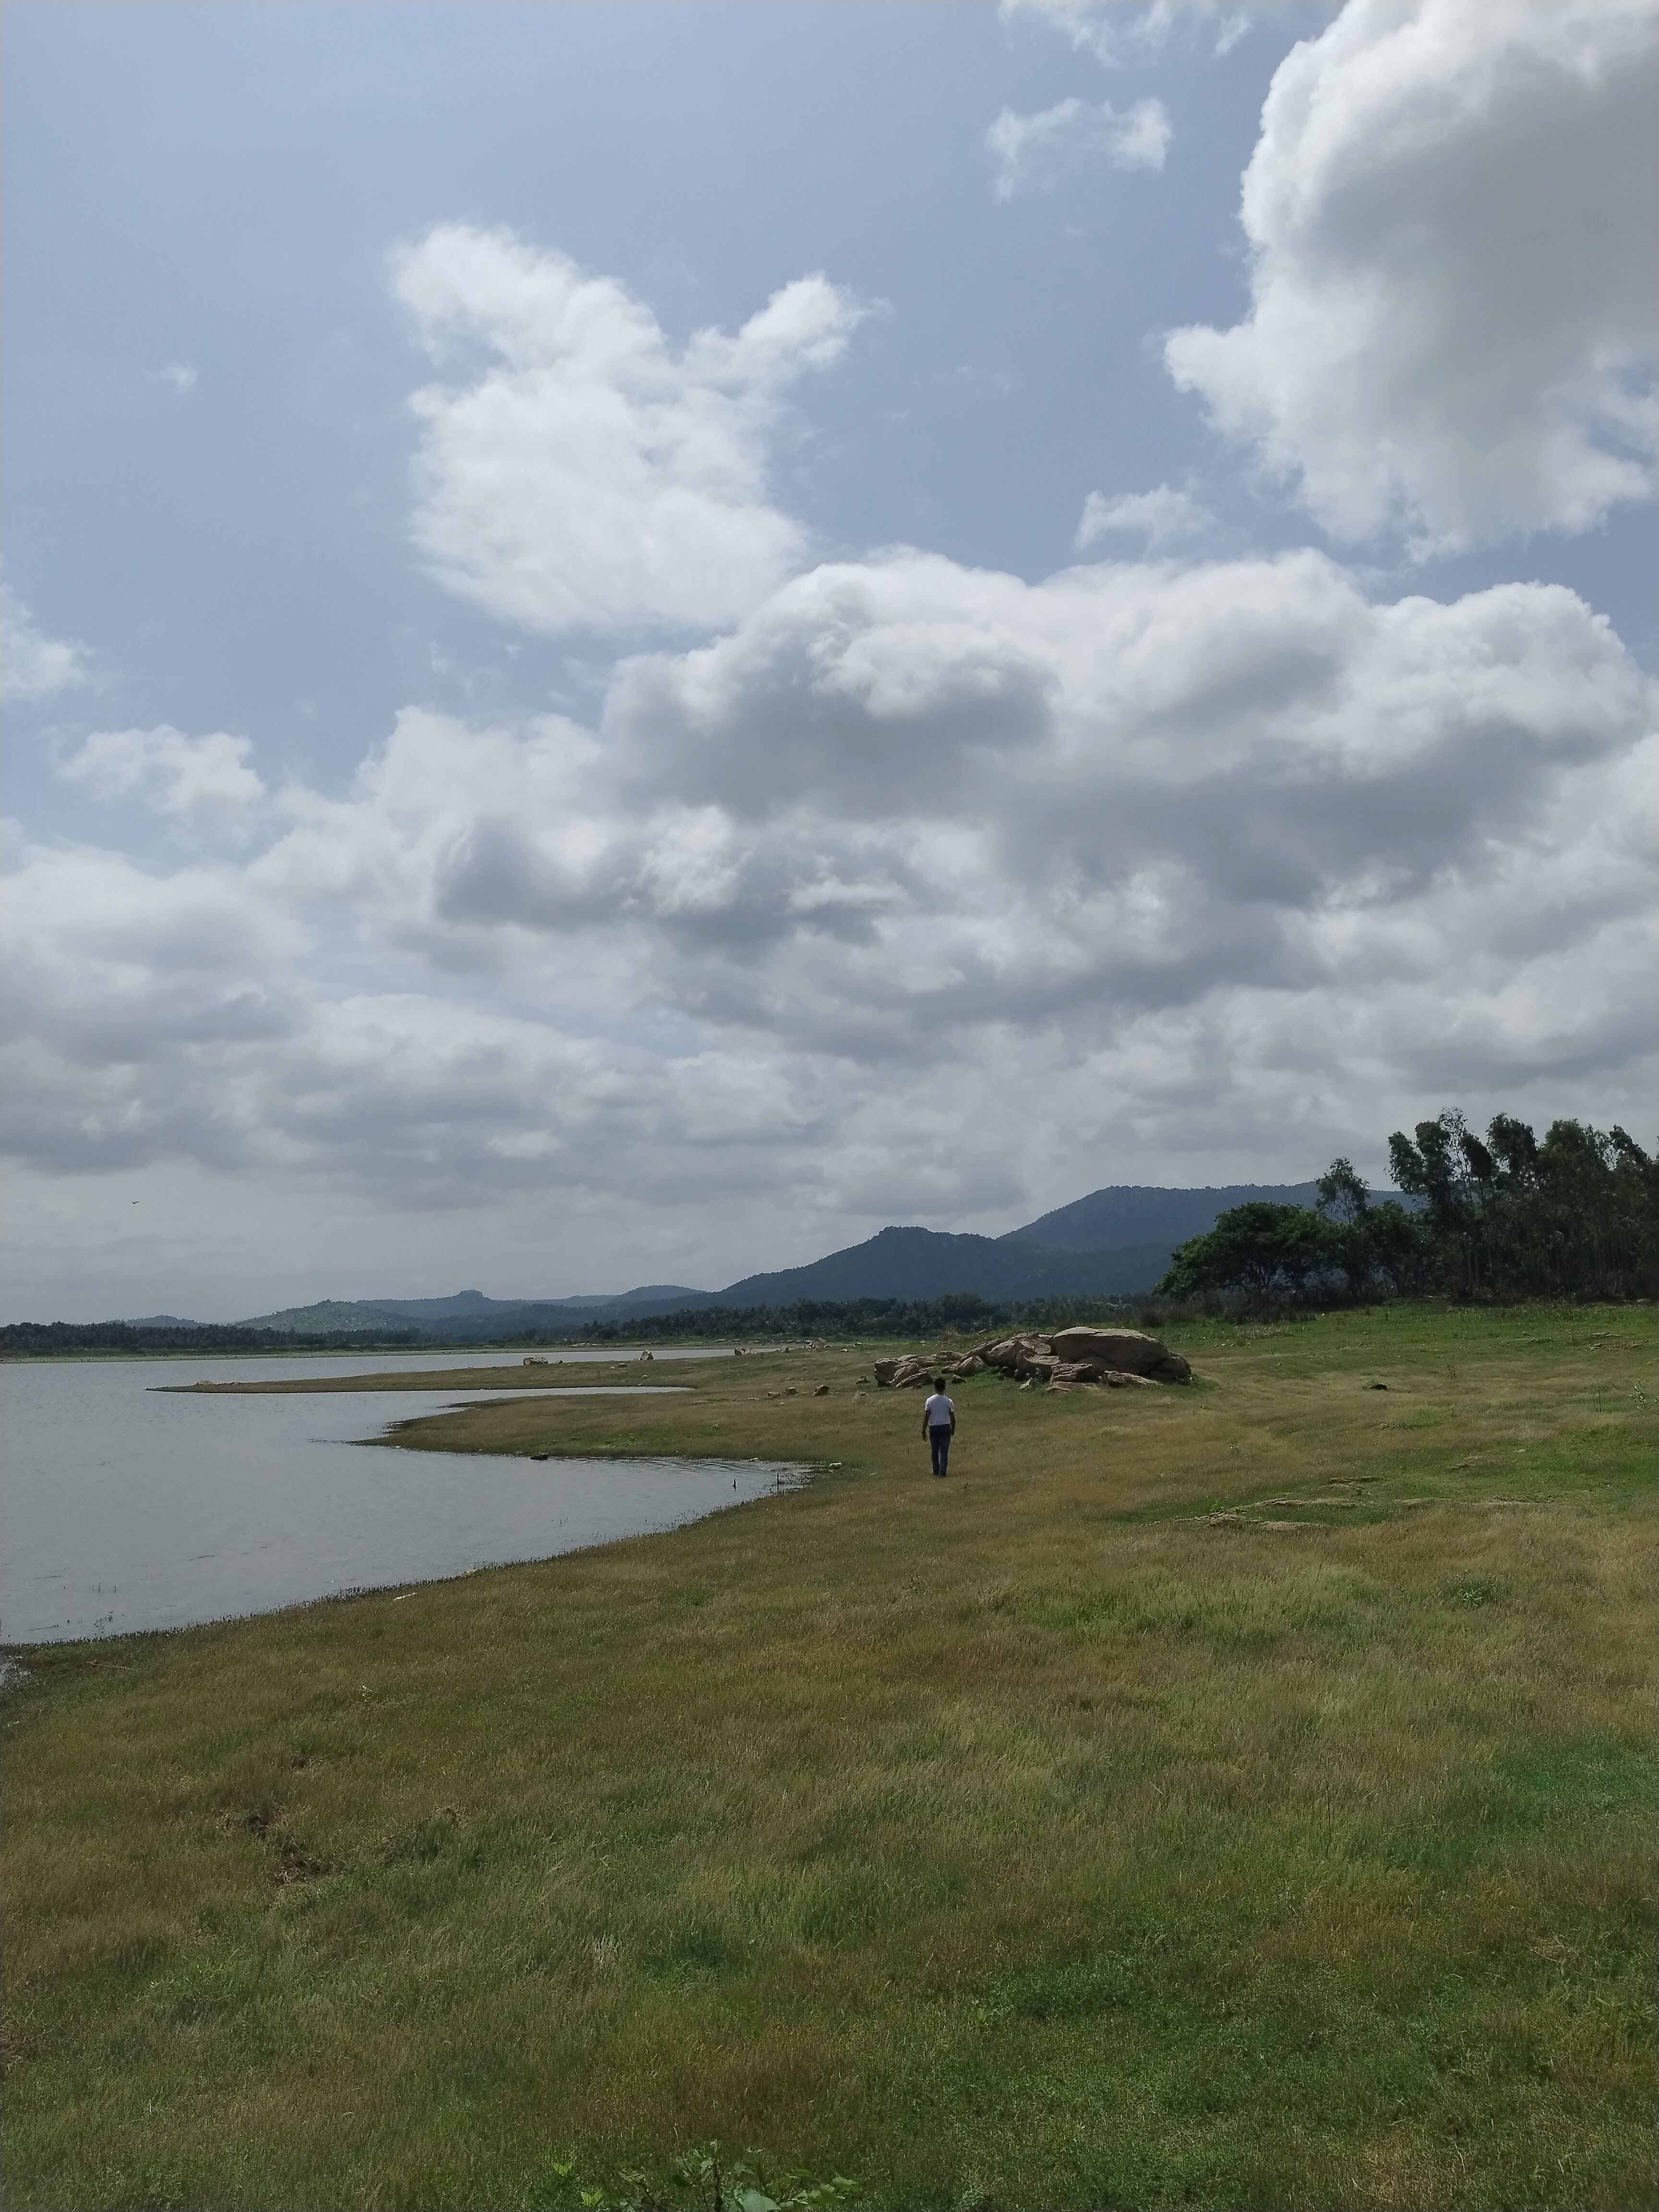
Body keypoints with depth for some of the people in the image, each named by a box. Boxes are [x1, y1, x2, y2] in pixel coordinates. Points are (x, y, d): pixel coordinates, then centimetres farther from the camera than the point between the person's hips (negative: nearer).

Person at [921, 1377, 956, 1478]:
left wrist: (924, 1431, -1)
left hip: (934, 1428, 0)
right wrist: (953, 1429, 16)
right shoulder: (948, 1401, -5)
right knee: (944, 1452, 2)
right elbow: (953, 1418, 0)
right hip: (945, 1428, 0)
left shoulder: (930, 1401, -7)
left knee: (935, 1451, 15)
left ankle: (936, 1471, 23)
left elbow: (926, 1417, -8)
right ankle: (943, 1472, -4)